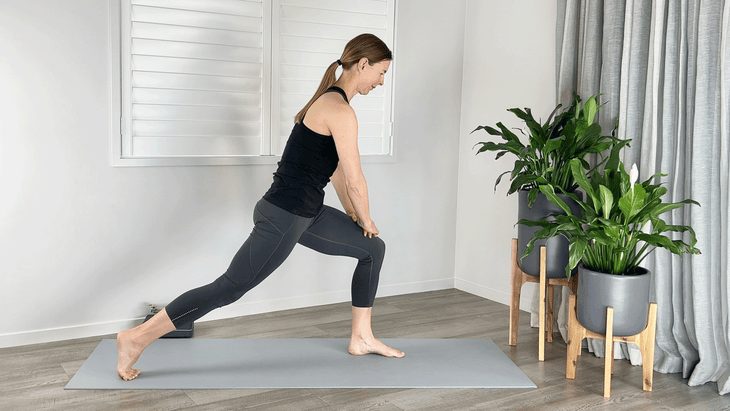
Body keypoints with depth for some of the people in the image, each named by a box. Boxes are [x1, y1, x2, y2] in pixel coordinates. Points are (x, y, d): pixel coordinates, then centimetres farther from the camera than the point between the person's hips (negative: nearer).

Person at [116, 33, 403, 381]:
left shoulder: (329, 100, 12)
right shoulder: (340, 111, -19)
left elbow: (336, 169, 20)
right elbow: (355, 181, -15)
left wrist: (353, 216, 22)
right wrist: (366, 221, 3)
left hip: (306, 213, 10)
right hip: (283, 218, -10)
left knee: (373, 249, 16)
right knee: (229, 288, -3)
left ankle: (361, 339, 25)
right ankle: (137, 338, 9)